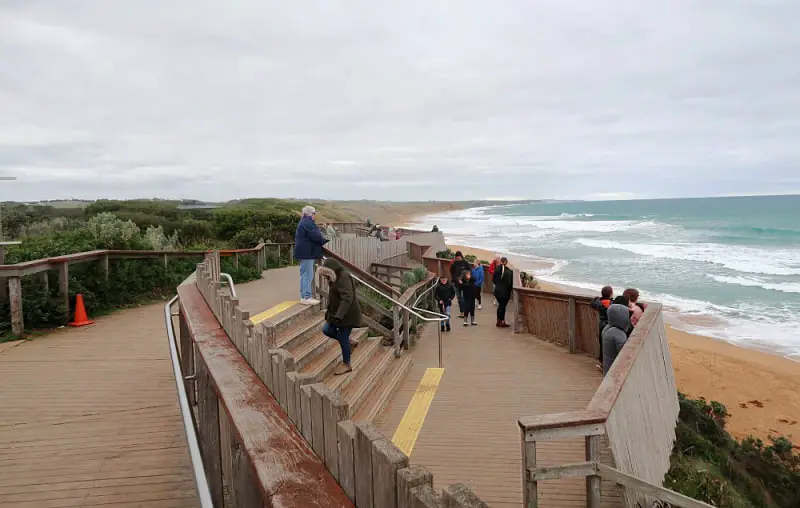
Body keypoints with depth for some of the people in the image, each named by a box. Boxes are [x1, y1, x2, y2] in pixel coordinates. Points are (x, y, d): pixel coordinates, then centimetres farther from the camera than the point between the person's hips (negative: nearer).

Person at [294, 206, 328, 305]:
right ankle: (306, 297, -7)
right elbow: (315, 236, -20)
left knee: (304, 275, 14)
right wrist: (324, 240, -3)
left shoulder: (303, 222, 19)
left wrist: (321, 239, 9)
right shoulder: (308, 223, -16)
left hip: (303, 252, 11)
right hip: (307, 253, -11)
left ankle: (304, 296, 20)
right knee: (308, 275, -8)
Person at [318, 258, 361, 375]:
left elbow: (347, 298, -34)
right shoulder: (338, 277, 9)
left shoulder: (344, 277, -24)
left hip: (347, 315, -10)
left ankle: (346, 365, 18)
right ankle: (350, 343, 25)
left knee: (342, 338, 0)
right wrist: (330, 313, 30)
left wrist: (338, 316, -40)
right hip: (337, 313, 10)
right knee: (327, 330, 10)